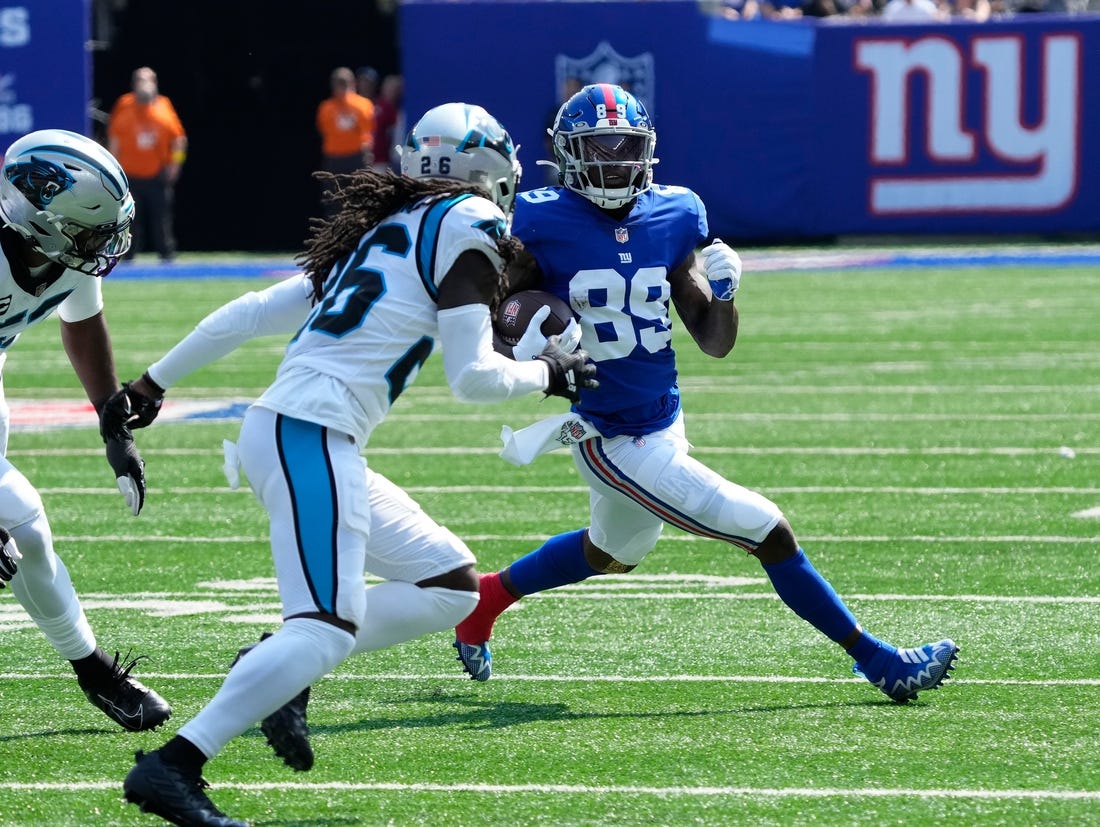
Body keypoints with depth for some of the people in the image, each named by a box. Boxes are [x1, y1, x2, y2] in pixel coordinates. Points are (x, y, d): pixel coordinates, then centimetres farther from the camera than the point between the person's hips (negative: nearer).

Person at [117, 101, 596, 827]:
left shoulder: (381, 229, 22)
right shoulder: (467, 225, -1)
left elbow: (255, 310, 22)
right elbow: (474, 377, -7)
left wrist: (158, 379, 28)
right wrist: (546, 372, 12)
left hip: (274, 428, 9)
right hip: (312, 434, -9)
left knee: (451, 587, 13)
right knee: (326, 627, -18)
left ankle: (277, 671, 5)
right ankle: (172, 768, -27)